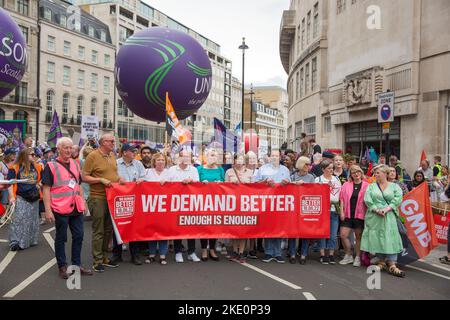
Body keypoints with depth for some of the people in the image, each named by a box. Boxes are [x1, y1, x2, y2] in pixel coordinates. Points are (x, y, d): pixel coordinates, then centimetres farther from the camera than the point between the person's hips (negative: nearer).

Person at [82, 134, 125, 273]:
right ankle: (97, 261, 10)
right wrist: (101, 180, -20)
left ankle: (104, 257, 26)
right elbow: (84, 177, -11)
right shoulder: (93, 156, -10)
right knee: (98, 231, 0)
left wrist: (119, 178, 5)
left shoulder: (112, 155, 12)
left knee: (109, 229, 13)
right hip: (98, 198, -7)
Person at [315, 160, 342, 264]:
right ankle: (323, 255, 10)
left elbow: (339, 194, 13)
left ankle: (331, 254, 15)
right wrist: (331, 199, -8)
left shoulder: (336, 180, 15)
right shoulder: (318, 179, 1)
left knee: (333, 235, 4)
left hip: (334, 210, 4)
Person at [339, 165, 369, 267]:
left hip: (360, 215, -2)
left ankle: (358, 258, 21)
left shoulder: (366, 185, 1)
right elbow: (342, 199, 5)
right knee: (343, 235, -3)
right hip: (348, 215, 2)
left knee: (359, 237, 7)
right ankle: (348, 256, 16)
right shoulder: (346, 185, 6)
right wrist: (342, 212, -2)